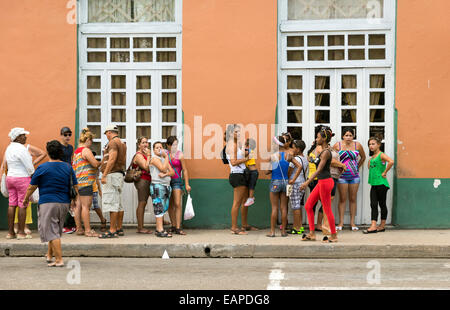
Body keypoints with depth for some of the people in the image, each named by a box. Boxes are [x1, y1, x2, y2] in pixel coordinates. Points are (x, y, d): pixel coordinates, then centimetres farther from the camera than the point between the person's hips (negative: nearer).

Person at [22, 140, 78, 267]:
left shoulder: (42, 168, -8)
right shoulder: (68, 167, 4)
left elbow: (32, 186, -1)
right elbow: (75, 187, 7)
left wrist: (26, 199, 15)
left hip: (47, 203, -5)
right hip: (64, 203, 5)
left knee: (52, 232, -4)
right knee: (55, 230, 20)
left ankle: (59, 260, -10)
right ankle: (49, 255, 32)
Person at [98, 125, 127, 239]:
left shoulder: (113, 142, -10)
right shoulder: (122, 143, 19)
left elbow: (112, 159, -20)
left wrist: (104, 175, -21)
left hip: (112, 174, -10)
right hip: (120, 173, 10)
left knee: (111, 203, -11)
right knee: (118, 203, 12)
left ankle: (112, 230, -14)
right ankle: (119, 229, 16)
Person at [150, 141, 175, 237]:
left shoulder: (165, 159, 19)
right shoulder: (154, 158, -4)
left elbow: (172, 172, 9)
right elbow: (163, 168, -18)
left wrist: (165, 174, -11)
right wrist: (166, 156, -10)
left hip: (167, 186, 8)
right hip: (157, 185, -8)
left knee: (163, 209, 7)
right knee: (159, 208, -11)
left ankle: (158, 229, 12)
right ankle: (160, 230, -14)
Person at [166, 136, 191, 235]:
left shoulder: (180, 155, -3)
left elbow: (184, 170, -2)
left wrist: (187, 184, -5)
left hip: (177, 180, -3)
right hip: (167, 180, 3)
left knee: (177, 204, -11)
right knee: (170, 205, 8)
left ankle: (178, 228, -12)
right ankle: (173, 225, 18)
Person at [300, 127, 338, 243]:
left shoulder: (326, 152, -16)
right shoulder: (324, 150, 13)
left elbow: (319, 170, -21)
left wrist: (307, 182, -23)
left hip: (325, 182, -10)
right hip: (321, 182, 10)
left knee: (327, 209, -2)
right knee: (308, 206, 10)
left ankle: (334, 236, 7)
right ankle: (312, 234, 11)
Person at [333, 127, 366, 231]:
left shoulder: (357, 145, 0)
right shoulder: (337, 145, -5)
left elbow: (363, 157, 16)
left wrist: (357, 167, 12)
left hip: (354, 176, 2)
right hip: (342, 175, -2)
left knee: (353, 199, 6)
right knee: (342, 199, 0)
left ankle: (352, 222, 10)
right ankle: (341, 222, 4)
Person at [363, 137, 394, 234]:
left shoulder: (381, 155, -10)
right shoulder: (372, 157, 14)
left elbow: (391, 161, -28)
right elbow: (369, 164, 36)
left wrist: (384, 172, -21)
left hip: (381, 183, -8)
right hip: (374, 184, 8)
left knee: (382, 204, 2)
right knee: (373, 205, 0)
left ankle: (382, 226, 8)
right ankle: (373, 226, -3)